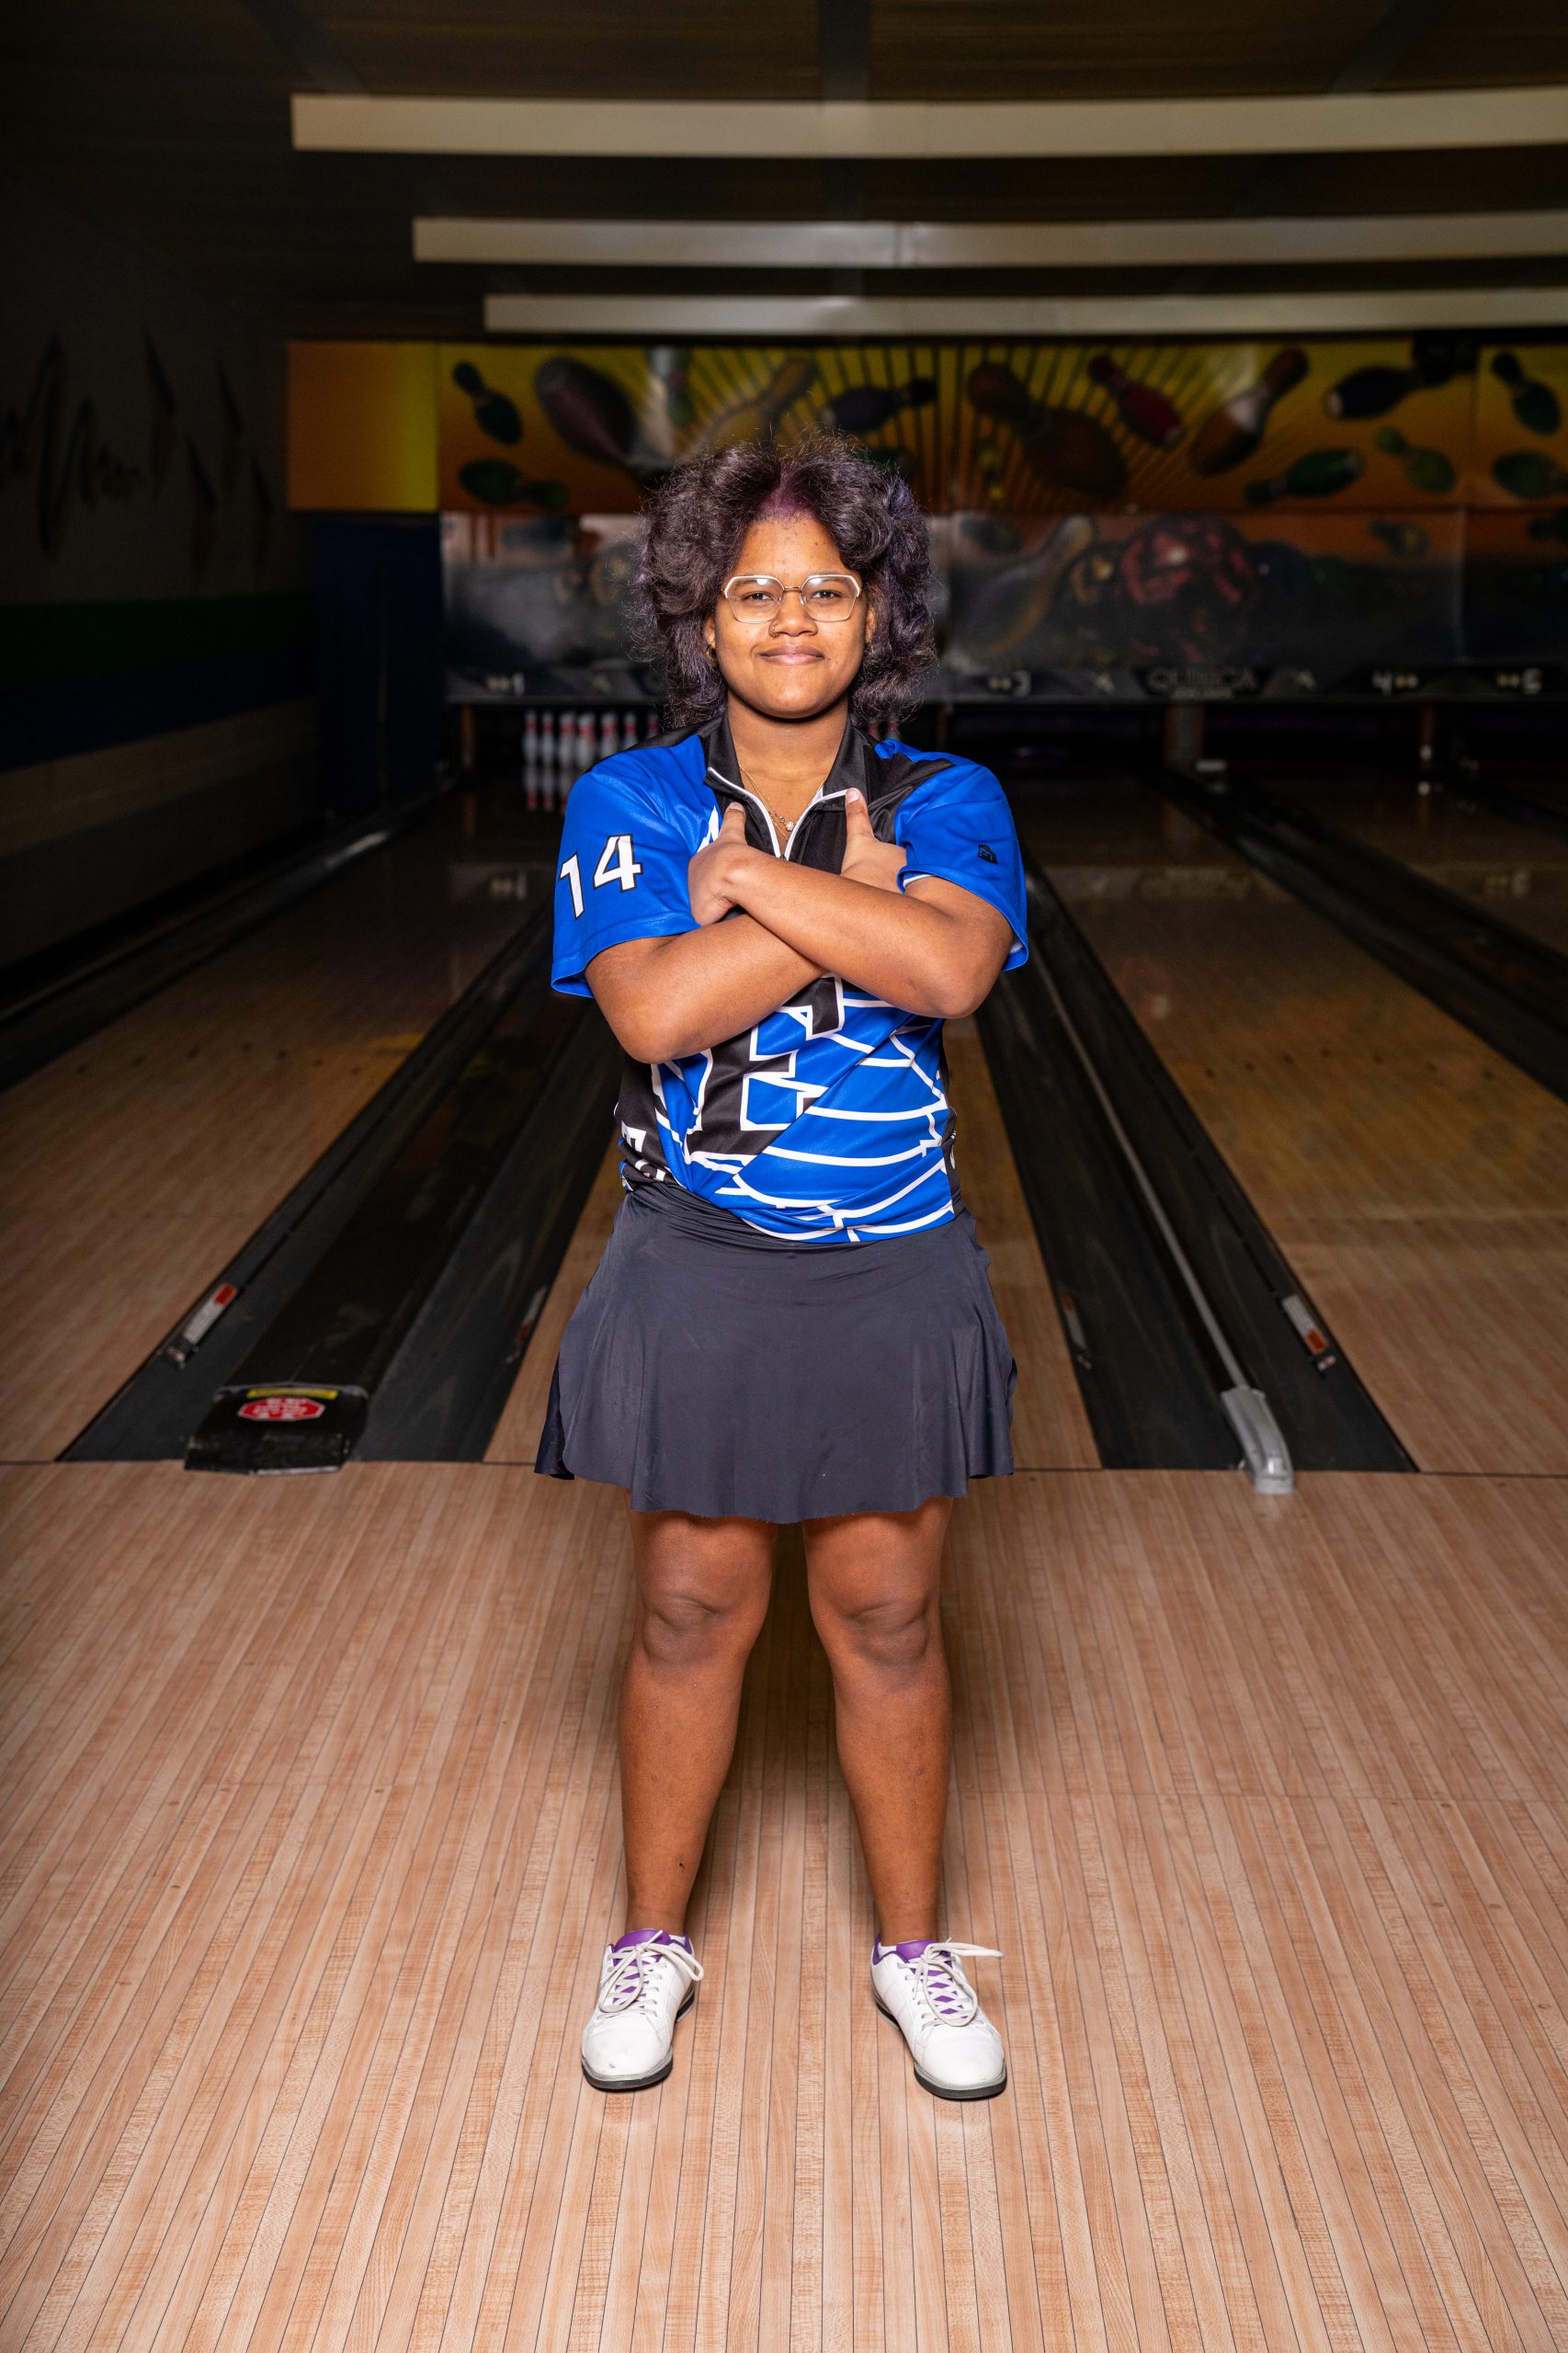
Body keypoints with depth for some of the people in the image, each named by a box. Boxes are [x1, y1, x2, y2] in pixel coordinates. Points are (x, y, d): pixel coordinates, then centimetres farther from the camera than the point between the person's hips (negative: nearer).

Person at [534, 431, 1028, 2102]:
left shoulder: (947, 802, -2)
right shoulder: (629, 799, -5)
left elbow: (949, 969, -23)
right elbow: (653, 1009, -21)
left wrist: (744, 870, -20)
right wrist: (854, 889, -18)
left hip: (896, 1274, 1)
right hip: (698, 1274, -1)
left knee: (886, 1615, 12)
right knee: (691, 1609, 11)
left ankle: (914, 1946, 32)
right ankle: (652, 1941, 32)